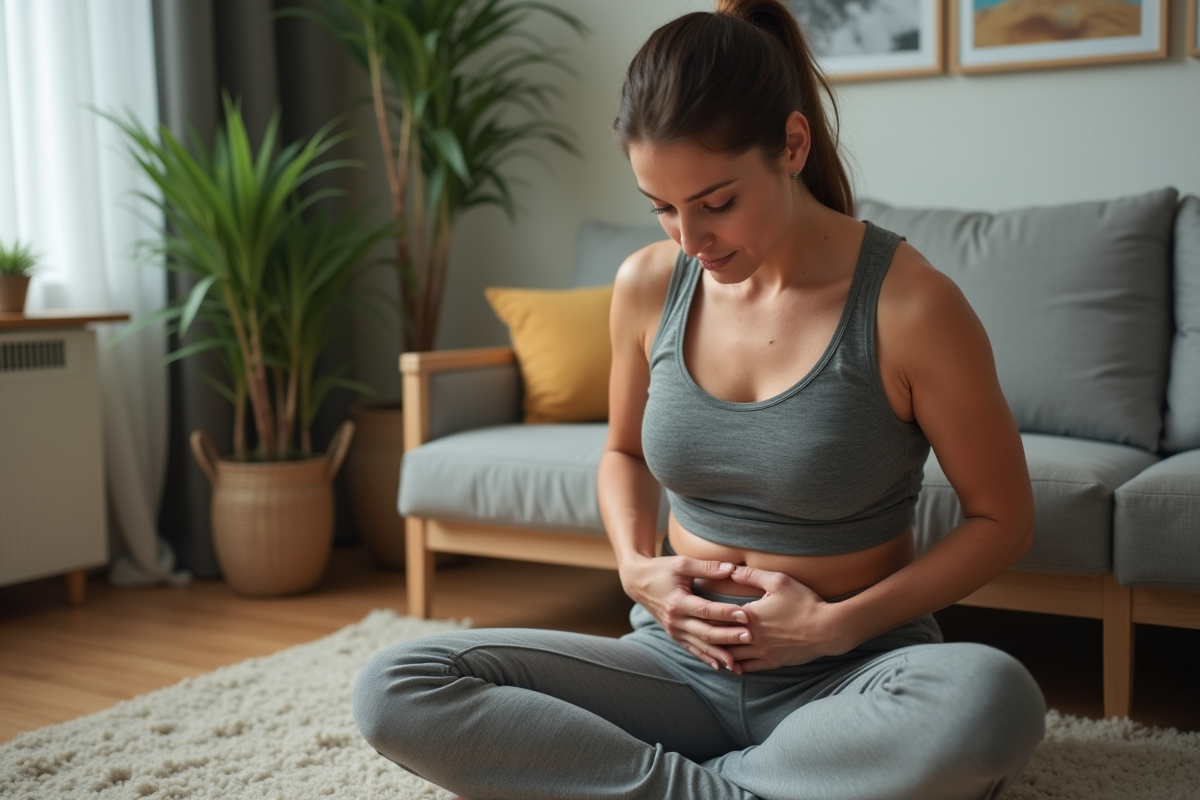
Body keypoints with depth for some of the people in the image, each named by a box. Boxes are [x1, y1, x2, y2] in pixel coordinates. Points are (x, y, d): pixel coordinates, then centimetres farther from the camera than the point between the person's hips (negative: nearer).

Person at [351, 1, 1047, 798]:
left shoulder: (907, 303, -14)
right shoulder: (648, 285, -1)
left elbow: (1003, 518, -4)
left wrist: (839, 624, -15)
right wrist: (637, 566, -4)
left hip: (844, 674, -2)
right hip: (679, 663, 3)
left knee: (991, 702, -39)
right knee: (394, 691, -16)